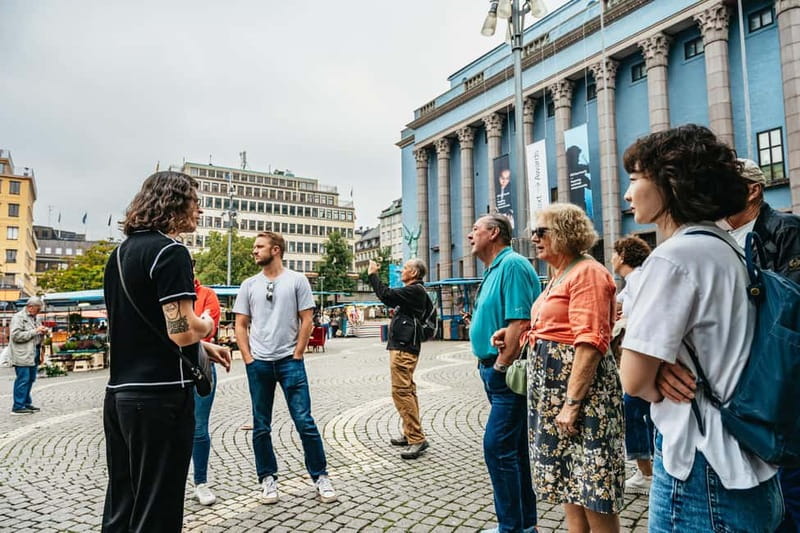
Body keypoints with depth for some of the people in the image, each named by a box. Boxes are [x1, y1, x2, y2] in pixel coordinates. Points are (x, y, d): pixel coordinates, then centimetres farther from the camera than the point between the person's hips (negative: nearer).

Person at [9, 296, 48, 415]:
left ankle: (26, 403, 24)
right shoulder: (18, 317, -9)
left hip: (33, 355, 8)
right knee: (23, 380, -6)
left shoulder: (35, 318, 17)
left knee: (30, 379, 13)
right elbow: (16, 335, -19)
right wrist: (35, 331, -20)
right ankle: (18, 407, 1)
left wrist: (42, 332, 7)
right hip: (22, 355, -8)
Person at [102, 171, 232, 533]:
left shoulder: (121, 253, 14)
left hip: (119, 393, 9)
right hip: (160, 396, -9)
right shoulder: (170, 252, -14)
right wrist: (207, 324, -1)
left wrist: (203, 346, 19)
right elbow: (182, 331, -23)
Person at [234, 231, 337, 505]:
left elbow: (306, 320, -2)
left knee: (305, 422, -2)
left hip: (290, 361, -3)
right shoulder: (249, 285, 7)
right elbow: (241, 325, 9)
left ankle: (320, 477, 12)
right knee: (261, 427, 10)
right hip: (258, 364, 3)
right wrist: (248, 358, 0)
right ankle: (268, 479, 25)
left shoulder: (297, 280, -1)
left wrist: (297, 355, -6)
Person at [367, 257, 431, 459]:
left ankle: (417, 439, -11)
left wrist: (373, 274, -11)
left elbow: (387, 295, -22)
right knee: (407, 390, 14)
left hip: (404, 348, -11)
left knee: (401, 391, -13)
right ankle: (410, 434, 23)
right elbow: (392, 299, 26)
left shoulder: (415, 290, -13)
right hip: (401, 346, 11)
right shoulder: (413, 291, 19)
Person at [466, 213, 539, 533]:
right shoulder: (493, 270, 17)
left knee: (497, 448, -6)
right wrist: (488, 365, 14)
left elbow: (520, 323, -24)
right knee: (515, 449, 16)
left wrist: (500, 366, -18)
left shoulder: (512, 265, -15)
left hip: (507, 373, -10)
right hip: (495, 371, 10)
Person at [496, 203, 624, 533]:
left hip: (580, 385, -10)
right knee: (568, 480, 18)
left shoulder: (587, 272, -14)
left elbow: (590, 342, -22)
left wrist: (573, 402, -24)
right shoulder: (559, 275, 16)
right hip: (553, 382, 10)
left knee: (594, 489, 1)